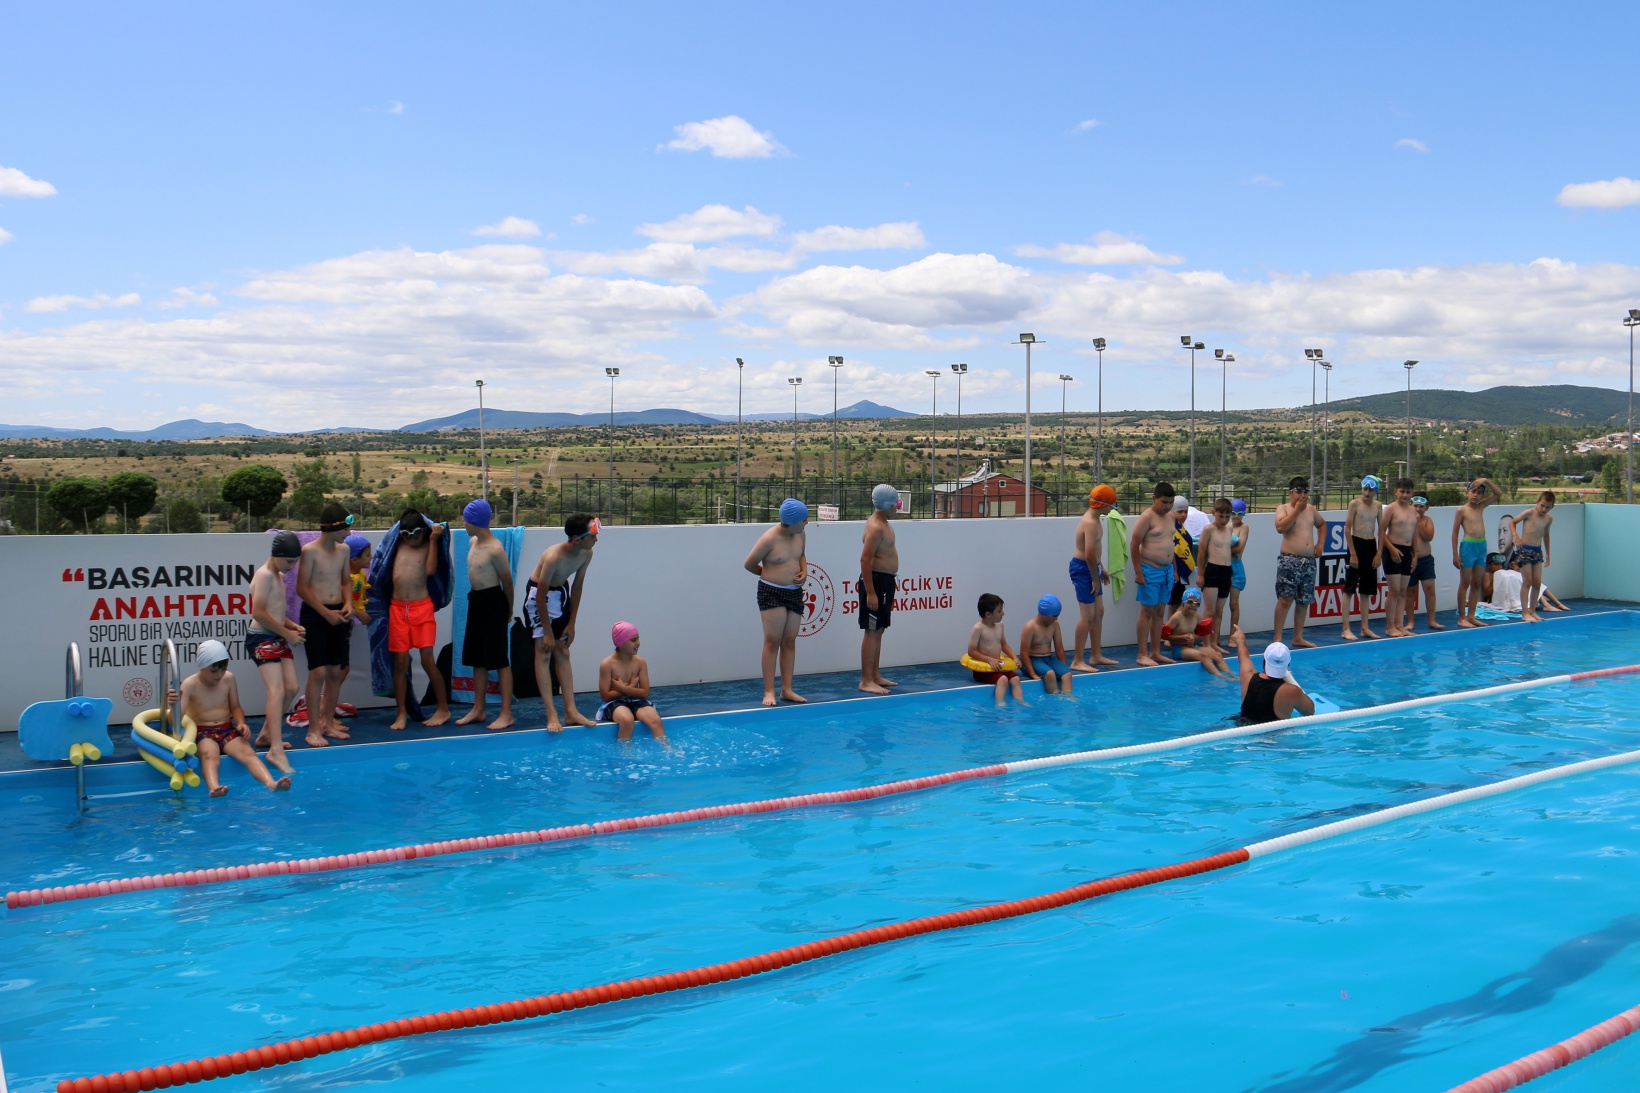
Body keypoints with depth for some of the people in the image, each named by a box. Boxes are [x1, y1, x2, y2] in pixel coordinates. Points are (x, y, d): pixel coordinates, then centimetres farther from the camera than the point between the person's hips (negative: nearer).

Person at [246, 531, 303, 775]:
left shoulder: (279, 576, 17)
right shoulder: (264, 575, -13)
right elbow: (259, 613, -20)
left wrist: (291, 626, 7)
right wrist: (287, 632, -14)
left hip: (278, 638, 10)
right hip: (262, 638, -10)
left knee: (291, 688, 8)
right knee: (277, 690, -18)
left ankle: (266, 735, 23)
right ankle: (276, 750, -24)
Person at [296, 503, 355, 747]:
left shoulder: (343, 550, 8)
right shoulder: (310, 551, -10)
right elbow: (302, 588, -10)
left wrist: (348, 604, -1)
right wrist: (326, 613, -14)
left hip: (338, 615, 6)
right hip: (314, 615, -6)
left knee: (335, 671, 8)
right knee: (318, 672, -8)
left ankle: (328, 723, 20)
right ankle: (313, 730, -2)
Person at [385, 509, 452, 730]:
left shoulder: (428, 546, 2)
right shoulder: (398, 546, 10)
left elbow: (431, 569, -13)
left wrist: (434, 540, -12)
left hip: (422, 608, -3)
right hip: (397, 609, 3)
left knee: (427, 660, -5)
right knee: (400, 662, 2)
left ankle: (443, 709, 7)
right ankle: (402, 714, 9)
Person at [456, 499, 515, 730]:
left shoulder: (495, 549, -19)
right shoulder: (473, 543, 7)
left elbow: (507, 581, -11)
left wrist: (509, 610, 0)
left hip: (493, 602, -9)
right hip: (476, 601, 9)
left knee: (499, 659, -4)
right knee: (477, 658, 15)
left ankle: (506, 713, 1)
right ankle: (478, 709, 25)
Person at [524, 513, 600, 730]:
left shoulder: (586, 554, -14)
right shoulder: (553, 557, -34)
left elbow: (577, 587, -2)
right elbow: (541, 596, -26)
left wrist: (571, 624, 0)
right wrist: (547, 632, -20)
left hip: (562, 593, 7)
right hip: (538, 596, -7)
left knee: (562, 653, 7)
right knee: (544, 653, -8)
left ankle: (571, 711, 7)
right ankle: (552, 715, -10)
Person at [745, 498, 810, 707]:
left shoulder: (801, 534, 3)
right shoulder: (769, 539, -17)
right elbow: (749, 564, -6)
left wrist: (804, 572, 2)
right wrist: (770, 574, 7)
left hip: (794, 592, 6)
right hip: (771, 592, -6)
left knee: (790, 641, 7)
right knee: (772, 641, -7)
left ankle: (787, 689, 12)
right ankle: (769, 691, -3)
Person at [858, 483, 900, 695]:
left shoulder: (883, 523, 13)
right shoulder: (876, 527, -19)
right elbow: (865, 560, -23)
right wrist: (870, 592, -25)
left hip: (885, 582, 10)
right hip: (876, 581, -10)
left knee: (878, 631, 15)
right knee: (871, 632, -7)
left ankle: (876, 676, 22)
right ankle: (866, 681, -4)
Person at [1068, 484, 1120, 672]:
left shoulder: (1095, 519, 12)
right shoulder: (1091, 523, -22)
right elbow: (1089, 555, -27)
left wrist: (1102, 569, 24)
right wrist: (1095, 579, -19)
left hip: (1091, 568, 11)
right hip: (1083, 569, -11)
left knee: (1099, 612, 16)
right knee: (1088, 616, -9)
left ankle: (1096, 656, 25)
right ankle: (1077, 661, -7)